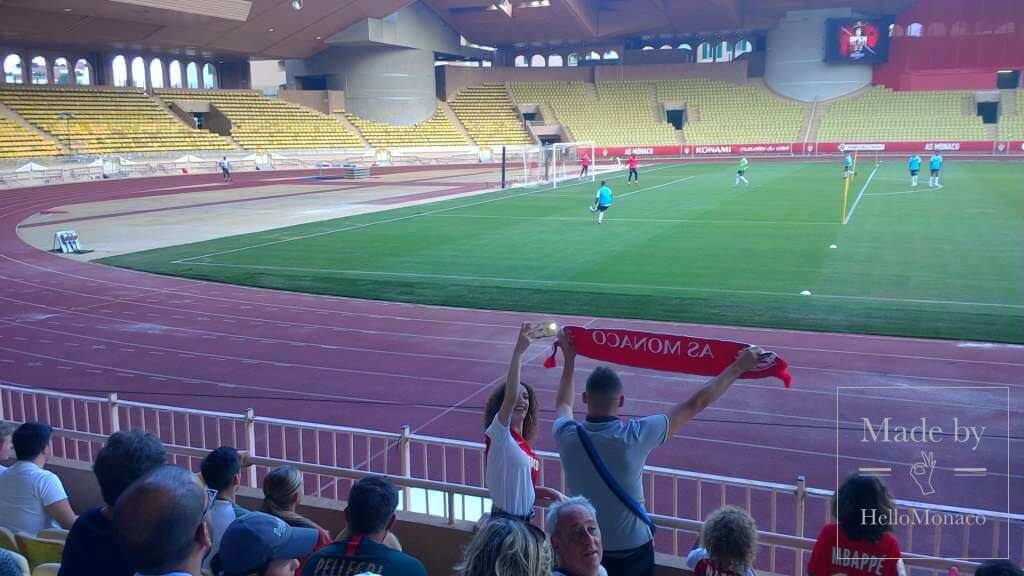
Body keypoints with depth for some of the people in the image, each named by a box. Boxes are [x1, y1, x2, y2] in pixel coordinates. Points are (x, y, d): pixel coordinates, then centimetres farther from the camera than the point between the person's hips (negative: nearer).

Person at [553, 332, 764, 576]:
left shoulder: (567, 437, -15)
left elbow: (562, 405, 12)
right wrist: (739, 366, -7)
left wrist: (569, 359, 22)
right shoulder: (635, 435, -23)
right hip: (631, 549, -2)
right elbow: (695, 404, -15)